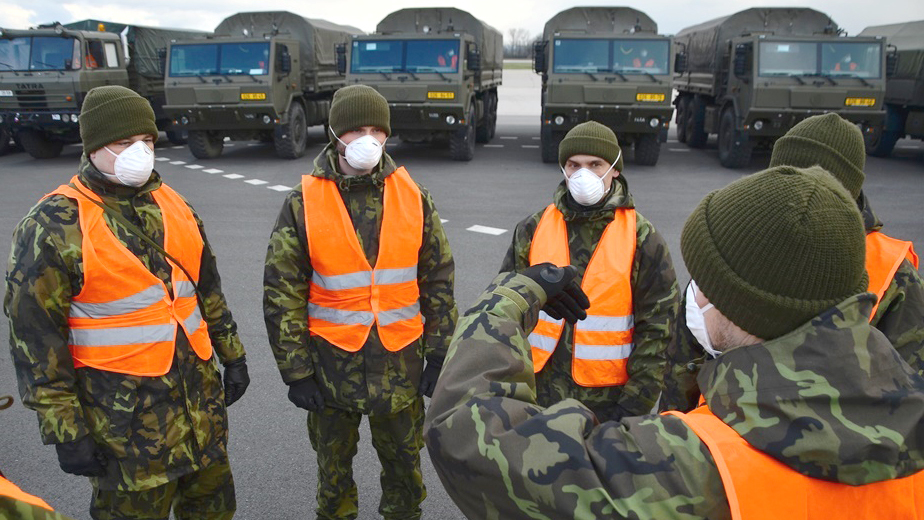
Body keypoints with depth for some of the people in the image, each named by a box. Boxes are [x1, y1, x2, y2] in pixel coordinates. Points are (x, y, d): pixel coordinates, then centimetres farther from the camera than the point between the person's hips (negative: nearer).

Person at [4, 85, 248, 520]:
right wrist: (64, 430, -11)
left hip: (201, 394, 6)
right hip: (124, 414, -6)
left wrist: (232, 355, 16)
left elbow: (207, 286, 15)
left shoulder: (171, 204, 6)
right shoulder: (54, 226, -13)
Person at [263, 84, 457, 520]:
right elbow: (281, 294, -5)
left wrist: (439, 354, 2)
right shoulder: (303, 204, -7)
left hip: (401, 362, 1)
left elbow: (439, 282, 3)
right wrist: (296, 371, -6)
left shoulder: (414, 198, -2)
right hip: (333, 363, -1)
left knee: (404, 463, 17)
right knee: (334, 466, 18)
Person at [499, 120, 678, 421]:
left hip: (609, 396, -2)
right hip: (539, 391, 2)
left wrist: (635, 405, -8)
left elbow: (657, 329, -5)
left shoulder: (643, 239, -6)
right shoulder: (533, 229, 0)